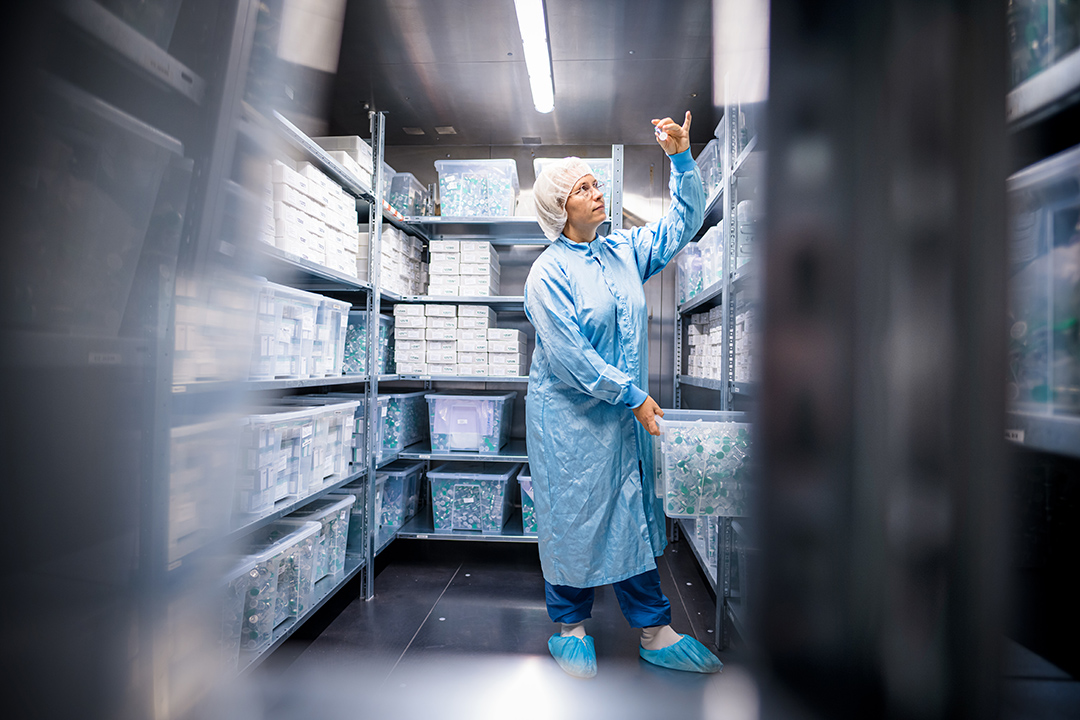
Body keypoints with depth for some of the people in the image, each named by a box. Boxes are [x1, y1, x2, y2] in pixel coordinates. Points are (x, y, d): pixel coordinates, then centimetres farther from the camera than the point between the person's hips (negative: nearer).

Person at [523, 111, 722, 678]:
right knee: (573, 516, 7)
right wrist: (632, 394, -15)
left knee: (633, 516, 12)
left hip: (625, 414, 6)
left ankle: (655, 632, 26)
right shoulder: (548, 272, -10)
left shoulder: (624, 252, 9)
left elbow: (683, 222, 14)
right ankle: (570, 626, 30)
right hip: (568, 414, -5)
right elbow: (568, 355, -17)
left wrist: (680, 157, 2)